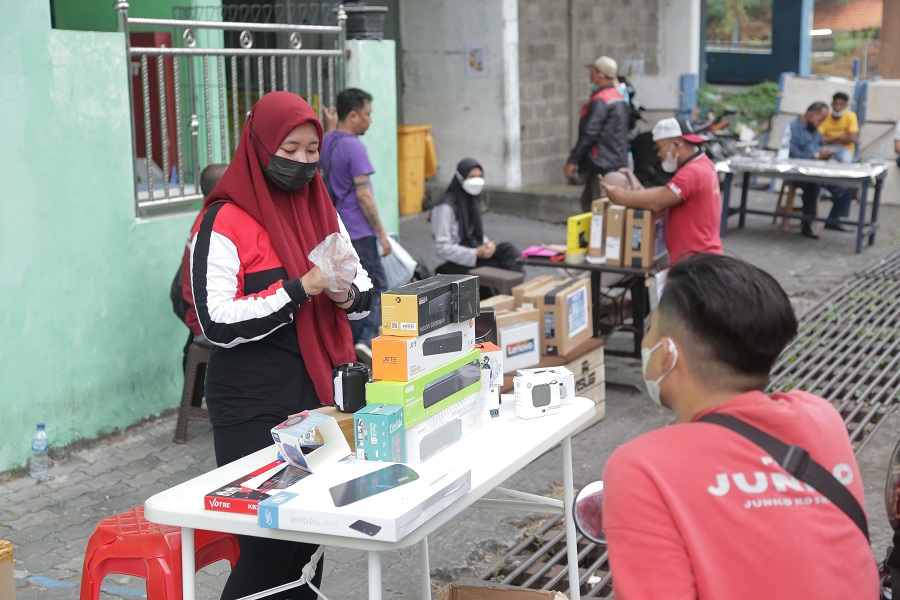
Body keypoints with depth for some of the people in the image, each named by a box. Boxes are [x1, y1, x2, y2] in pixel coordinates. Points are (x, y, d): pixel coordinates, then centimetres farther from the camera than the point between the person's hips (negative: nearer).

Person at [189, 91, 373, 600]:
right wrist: (301, 289, -21)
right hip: (254, 405, -6)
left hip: (318, 391, 7)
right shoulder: (225, 222, -10)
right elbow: (218, 323, -17)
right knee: (268, 542, -5)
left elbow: (365, 291, 16)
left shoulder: (322, 209, 11)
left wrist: (347, 295, -8)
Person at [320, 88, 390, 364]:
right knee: (377, 286, -2)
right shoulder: (354, 147, -17)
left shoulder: (326, 142, 9)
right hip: (358, 231, -9)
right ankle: (367, 340, -15)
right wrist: (381, 233, -14)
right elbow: (363, 196, -19)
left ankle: (350, 346, 17)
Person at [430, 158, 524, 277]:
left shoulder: (472, 200, 9)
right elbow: (442, 248, -19)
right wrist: (476, 253, -24)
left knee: (507, 249, -21)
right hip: (450, 264, -7)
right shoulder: (446, 206, -15)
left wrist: (487, 245, -5)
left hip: (472, 254, 7)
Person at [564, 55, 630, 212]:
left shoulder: (600, 100, -15)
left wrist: (572, 161, -16)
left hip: (602, 165, -10)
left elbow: (589, 134, -19)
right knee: (587, 202, 15)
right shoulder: (619, 97, 14)